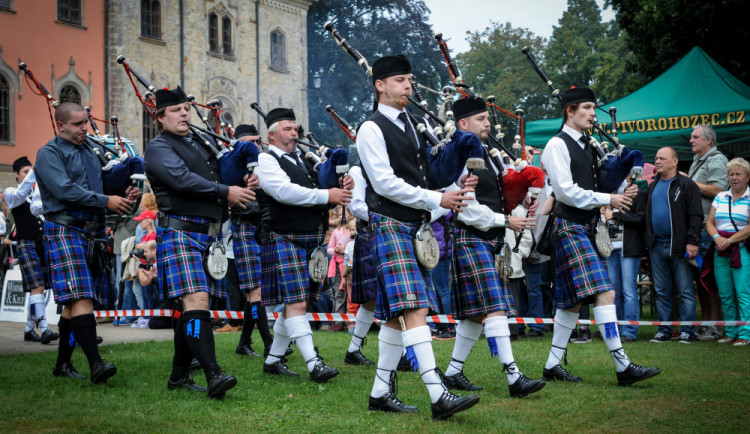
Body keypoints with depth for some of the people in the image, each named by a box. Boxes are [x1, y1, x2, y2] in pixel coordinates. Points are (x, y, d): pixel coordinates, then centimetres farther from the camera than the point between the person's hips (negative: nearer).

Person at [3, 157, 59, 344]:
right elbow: (20, 196, -20)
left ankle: (29, 329, 15)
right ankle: (44, 329, -22)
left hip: (44, 243, 5)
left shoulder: (39, 190, 17)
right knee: (37, 286, -16)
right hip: (27, 244, -5)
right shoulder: (10, 193, 4)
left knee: (38, 288, 6)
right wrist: (34, 173, -25)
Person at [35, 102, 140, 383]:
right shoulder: (49, 153, -5)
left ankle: (63, 363, 18)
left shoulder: (89, 153, 19)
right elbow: (64, 190, -17)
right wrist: (106, 201, -19)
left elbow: (104, 185, 23)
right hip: (65, 231, -8)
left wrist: (124, 194, 1)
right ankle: (95, 364, -21)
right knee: (81, 298, -15)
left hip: (92, 233, 8)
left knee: (75, 302, 10)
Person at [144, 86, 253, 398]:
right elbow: (182, 179, -17)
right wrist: (226, 192, -14)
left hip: (210, 236, 8)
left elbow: (220, 174, 27)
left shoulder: (201, 143, 22)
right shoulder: (159, 148, -2)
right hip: (181, 234, -8)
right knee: (196, 301, -18)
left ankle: (179, 376, 16)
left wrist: (242, 186, 5)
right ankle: (213, 375, -25)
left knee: (193, 308, 9)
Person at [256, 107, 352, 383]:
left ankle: (274, 360, 19)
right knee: (295, 302, -12)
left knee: (294, 303, 10)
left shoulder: (302, 160, 21)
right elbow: (284, 191, -19)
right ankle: (314, 364, -16)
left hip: (310, 241, 8)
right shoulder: (266, 160, -4)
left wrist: (340, 190, -1)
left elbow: (316, 195, 21)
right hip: (284, 239, -8)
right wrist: (327, 195, -19)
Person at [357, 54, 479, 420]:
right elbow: (384, 183, -14)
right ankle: (438, 396, -21)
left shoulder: (413, 125, 18)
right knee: (414, 309, -16)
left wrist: (453, 190, 4)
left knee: (398, 314, 9)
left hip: (415, 226, 8)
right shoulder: (372, 129, -5)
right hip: (391, 225, -8)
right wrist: (435, 200, -14)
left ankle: (381, 392, 16)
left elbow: (423, 175, 24)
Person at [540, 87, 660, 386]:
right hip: (570, 227, -9)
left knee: (573, 301, 11)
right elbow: (566, 191, -16)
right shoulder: (557, 145, -9)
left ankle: (553, 365, 19)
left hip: (585, 228, 9)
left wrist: (621, 193, 2)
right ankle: (623, 366, -15)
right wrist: (607, 199, -14)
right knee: (604, 293, -15)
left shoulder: (587, 145, 17)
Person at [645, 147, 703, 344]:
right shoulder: (652, 186, 17)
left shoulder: (686, 185, -3)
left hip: (679, 246, -6)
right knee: (661, 292, 8)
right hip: (657, 246, 6)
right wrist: (648, 242, 12)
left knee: (685, 291, -3)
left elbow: (695, 215, -8)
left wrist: (692, 242, -16)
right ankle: (664, 330, 14)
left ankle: (687, 331, 1)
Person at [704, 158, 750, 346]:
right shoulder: (720, 197, 15)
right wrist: (717, 237, -8)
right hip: (720, 251, 5)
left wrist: (730, 240, -15)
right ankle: (731, 331, 16)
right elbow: (709, 222, 11)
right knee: (725, 294, 6)